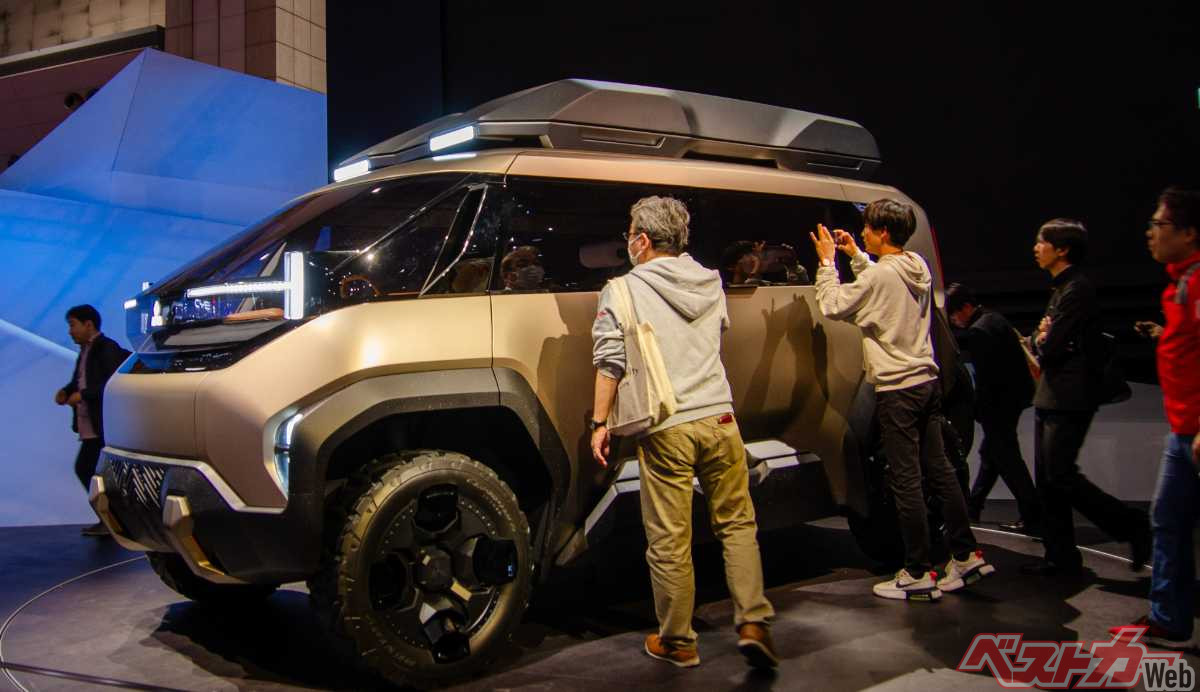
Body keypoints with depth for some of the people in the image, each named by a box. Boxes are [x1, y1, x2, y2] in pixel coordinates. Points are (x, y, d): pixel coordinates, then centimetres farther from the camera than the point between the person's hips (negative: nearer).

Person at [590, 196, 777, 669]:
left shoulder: (623, 290, -1)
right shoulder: (711, 283, 13)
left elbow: (610, 360, -7)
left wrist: (599, 422, -2)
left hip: (666, 429, -4)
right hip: (718, 418, 4)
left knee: (669, 541, 4)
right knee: (736, 523, 16)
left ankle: (677, 643, 15)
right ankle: (753, 624, 9)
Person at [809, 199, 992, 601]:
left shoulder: (879, 275, -16)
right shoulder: (918, 268, 9)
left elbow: (832, 306, -10)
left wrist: (827, 262, 0)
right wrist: (855, 256, 23)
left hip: (897, 389, -9)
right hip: (927, 380, 9)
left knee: (906, 481, -2)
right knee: (939, 471, 15)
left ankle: (918, 574, 4)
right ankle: (966, 556, 23)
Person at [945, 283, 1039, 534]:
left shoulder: (978, 331, -20)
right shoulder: (993, 318, 9)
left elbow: (984, 377, -21)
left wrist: (979, 410, -14)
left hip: (1000, 402, -10)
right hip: (1014, 394, 10)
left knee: (1007, 459, -3)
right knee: (989, 453, 18)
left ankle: (1032, 516, 1)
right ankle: (973, 506, 29)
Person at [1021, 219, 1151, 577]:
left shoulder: (1077, 289, -15)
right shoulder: (1062, 288, 18)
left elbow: (1050, 349, -19)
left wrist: (1042, 343, 2)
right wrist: (1042, 339, -3)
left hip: (1069, 400, -10)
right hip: (1051, 398, 10)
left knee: (1060, 476, -10)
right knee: (1047, 479, 9)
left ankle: (1131, 525, 5)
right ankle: (1061, 557, 16)